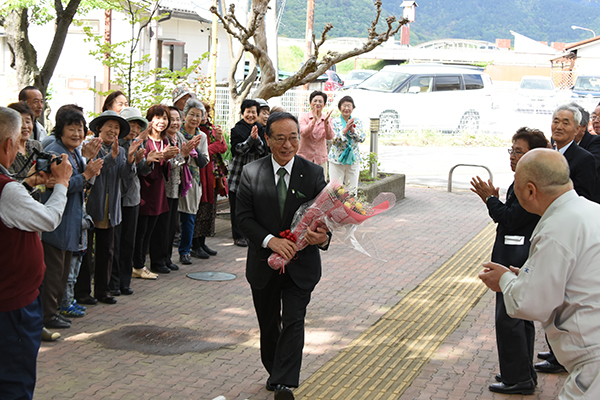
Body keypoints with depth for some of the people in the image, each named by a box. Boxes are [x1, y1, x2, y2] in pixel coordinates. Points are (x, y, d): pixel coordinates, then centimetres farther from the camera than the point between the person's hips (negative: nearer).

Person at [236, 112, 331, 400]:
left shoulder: (313, 173, -3)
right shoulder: (251, 173, -4)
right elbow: (244, 216, -7)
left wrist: (323, 236, -27)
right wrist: (270, 240, -23)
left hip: (301, 265, -1)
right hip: (264, 264, 2)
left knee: (293, 322, -8)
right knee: (268, 323, 17)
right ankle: (274, 371, 38)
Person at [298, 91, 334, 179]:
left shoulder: (327, 119, 6)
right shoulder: (304, 117, 0)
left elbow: (329, 137, -10)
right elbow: (303, 133, -16)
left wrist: (326, 122, -26)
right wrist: (314, 120, -28)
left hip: (321, 159, 2)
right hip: (305, 158, -2)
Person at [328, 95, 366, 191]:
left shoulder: (357, 122, 7)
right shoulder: (334, 122, 0)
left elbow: (362, 138, -6)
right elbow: (333, 140, -12)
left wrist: (352, 129, -23)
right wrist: (345, 129, -24)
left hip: (353, 159, 2)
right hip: (337, 159, -2)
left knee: (352, 190, 5)